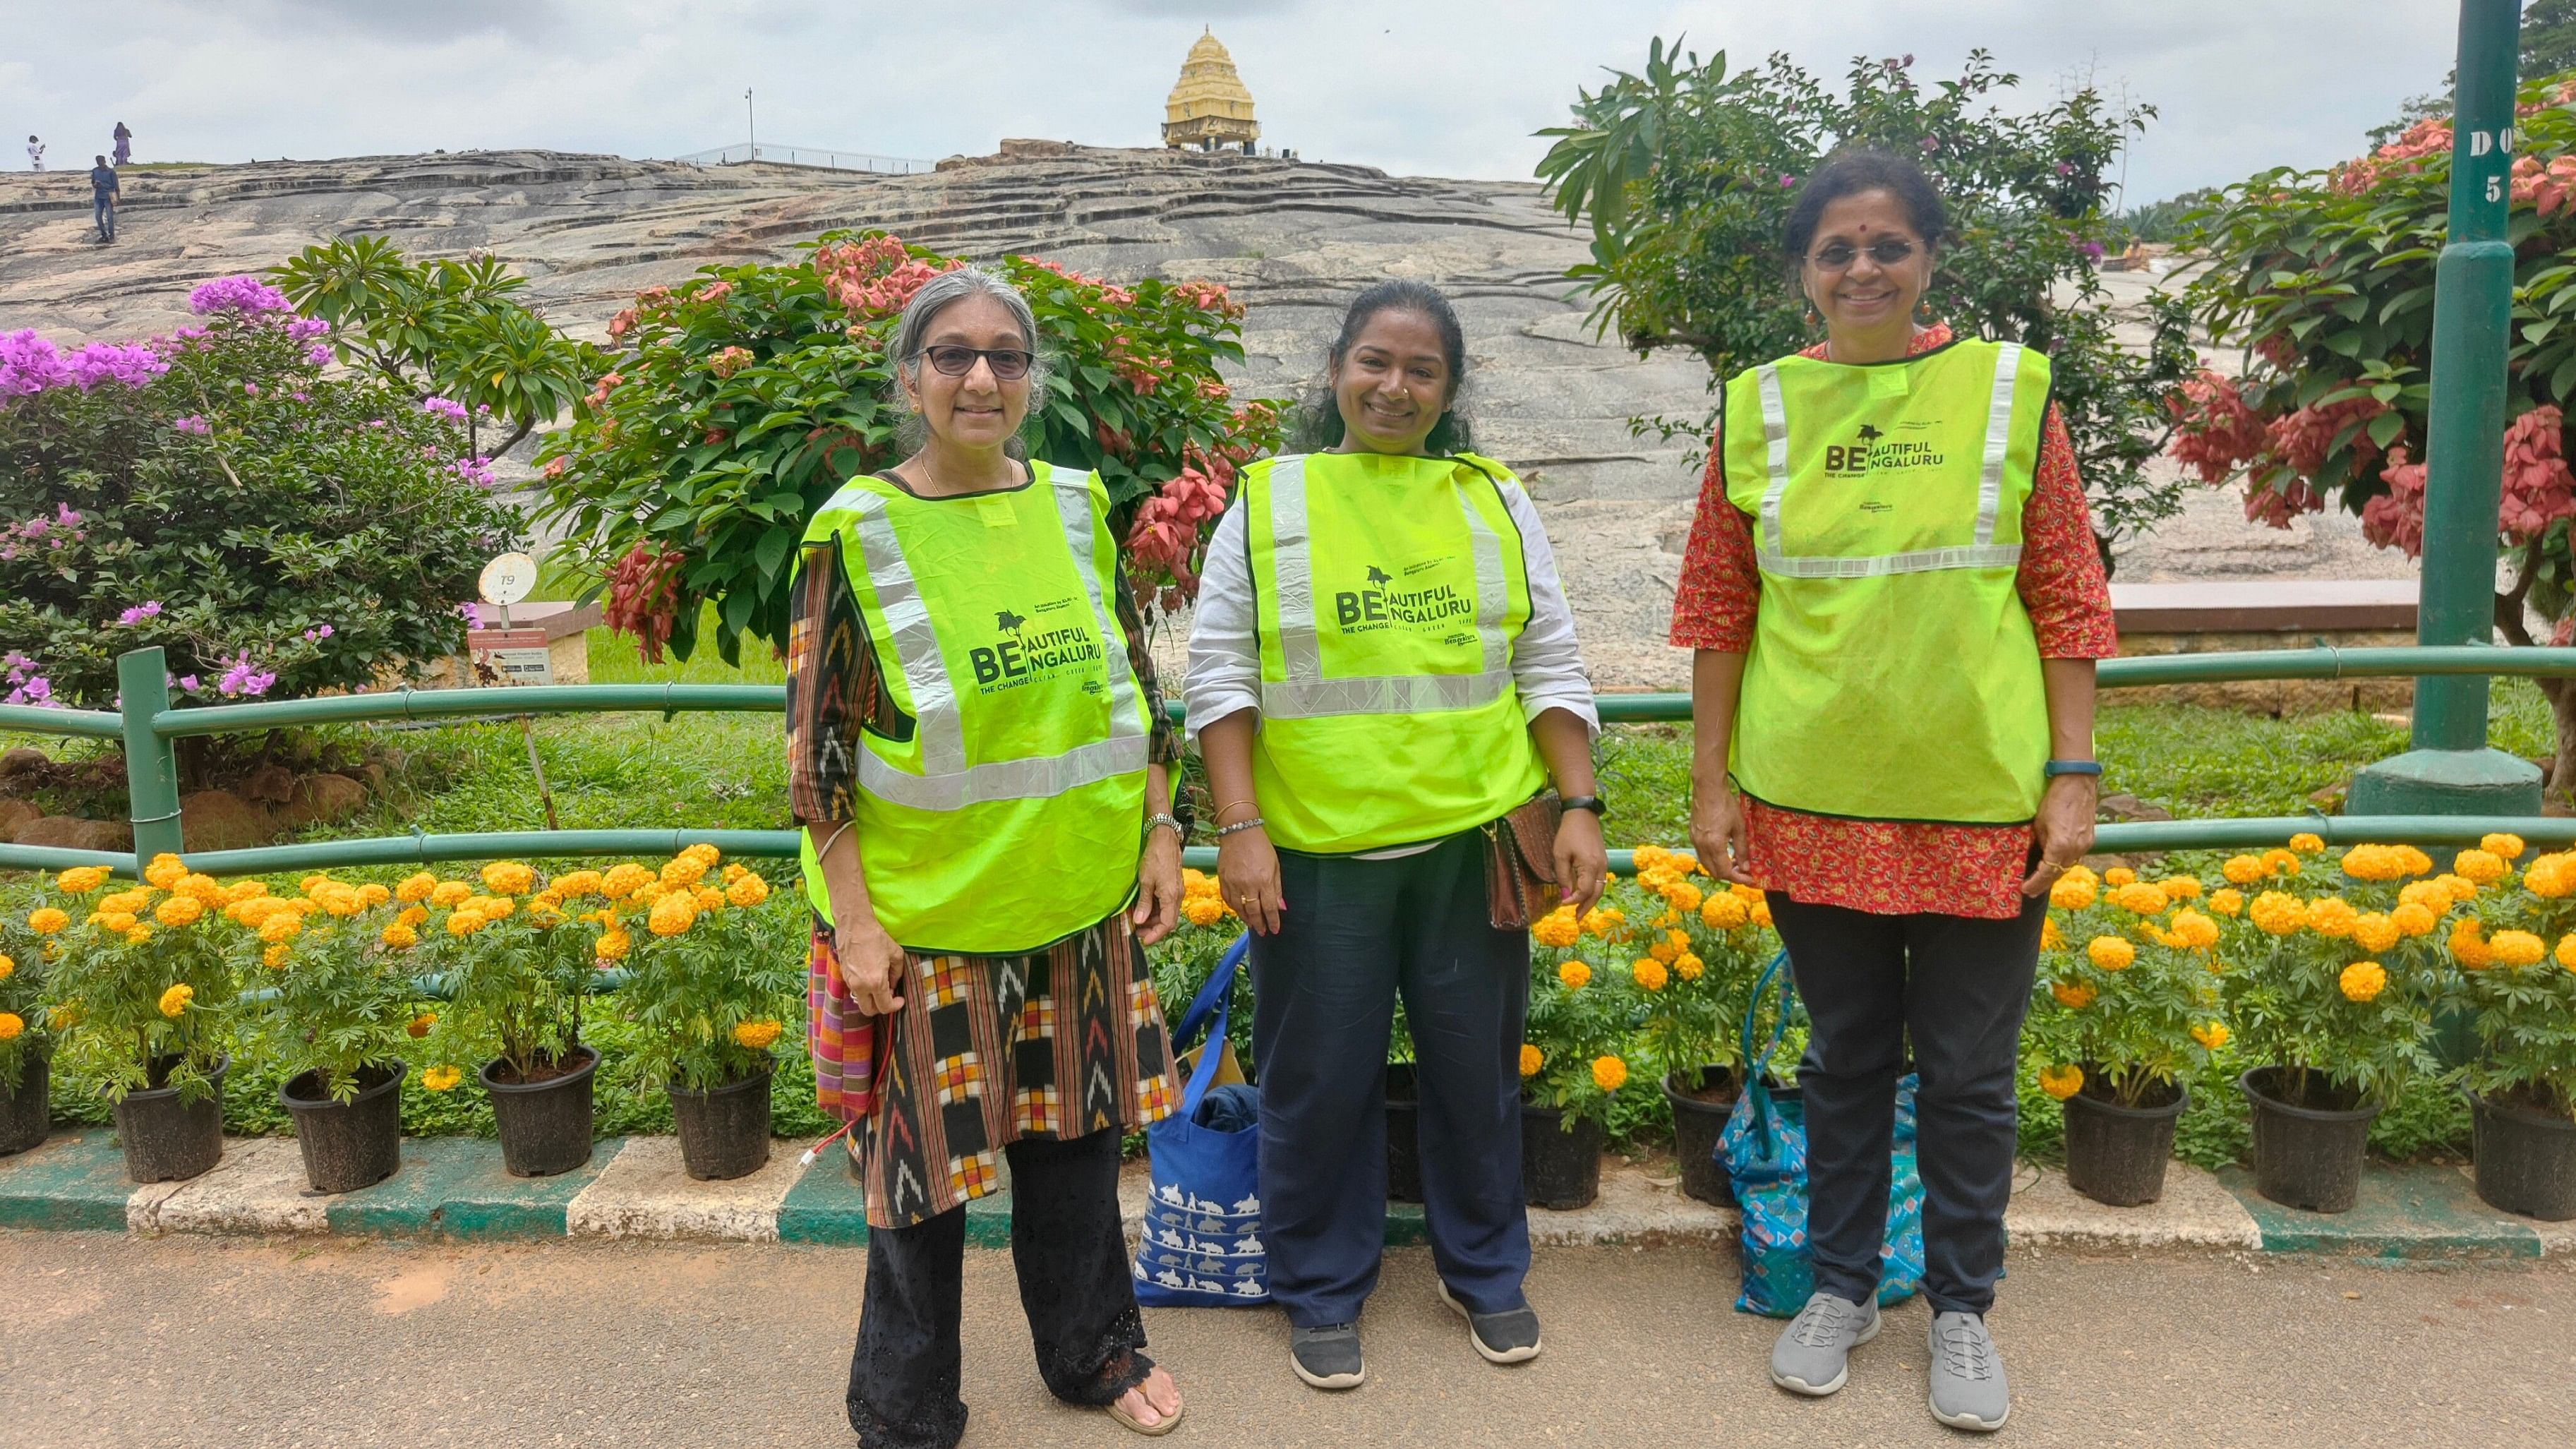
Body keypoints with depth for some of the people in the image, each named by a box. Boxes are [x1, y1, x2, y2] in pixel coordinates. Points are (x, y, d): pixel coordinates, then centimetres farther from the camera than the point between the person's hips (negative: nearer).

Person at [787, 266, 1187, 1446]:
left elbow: (1133, 684, 9)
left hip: (1080, 899, 4)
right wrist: (853, 917, -11)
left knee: (1073, 1131, 18)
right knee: (926, 1154, 10)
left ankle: (1091, 1348, 41)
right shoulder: (857, 530, -10)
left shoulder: (1077, 505, 2)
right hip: (927, 909, -3)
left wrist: (1160, 834, 5)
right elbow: (815, 740, -9)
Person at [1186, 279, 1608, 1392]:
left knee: (1476, 1067, 14)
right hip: (1317, 849, -2)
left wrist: (1579, 809, 2)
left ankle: (1485, 1271, 36)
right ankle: (1321, 1292, 29)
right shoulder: (1266, 503, 1)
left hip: (1470, 840, 2)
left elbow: (1550, 667, 10)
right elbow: (1221, 677, -1)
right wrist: (1239, 829, -8)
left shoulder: (1494, 501, 8)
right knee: (1320, 1080, 9)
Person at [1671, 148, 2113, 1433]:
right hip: (1811, 799, 1)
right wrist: (1710, 783, 3)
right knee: (1844, 1058, 16)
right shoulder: (1757, 409, 2)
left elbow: (2066, 598, 0)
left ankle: (1961, 1308, 31)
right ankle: (1841, 1286, 34)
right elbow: (1718, 610, 5)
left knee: (1968, 1073, 11)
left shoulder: (2009, 390, -1)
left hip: (1981, 802, -1)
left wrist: (2071, 775, -4)